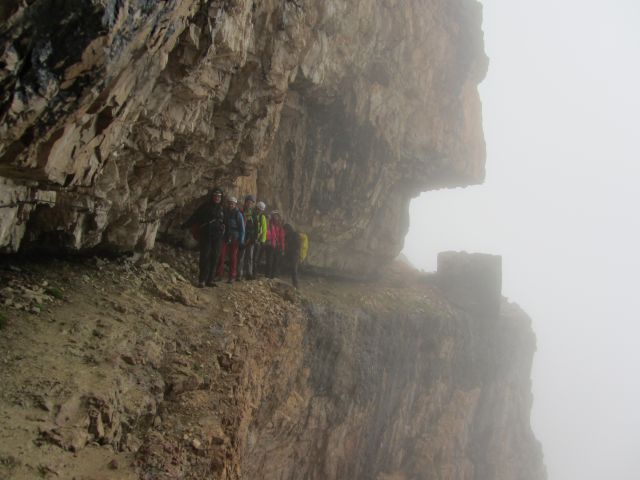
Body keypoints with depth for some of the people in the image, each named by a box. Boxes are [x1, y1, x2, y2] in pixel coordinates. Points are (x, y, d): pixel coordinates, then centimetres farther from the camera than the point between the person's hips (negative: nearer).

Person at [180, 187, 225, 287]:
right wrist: (184, 226, -11)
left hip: (217, 237, 4)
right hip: (205, 236, -4)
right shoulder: (205, 207, 1)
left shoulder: (222, 209, 13)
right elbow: (194, 217, -2)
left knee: (214, 258, 3)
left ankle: (209, 280, 9)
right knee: (205, 257, -8)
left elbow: (224, 223, 20)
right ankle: (202, 280, -7)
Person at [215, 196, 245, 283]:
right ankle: (219, 274, 2)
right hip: (225, 237, 4)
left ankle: (232, 276, 8)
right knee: (221, 255, -6)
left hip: (234, 238, -4)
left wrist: (241, 240, -10)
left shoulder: (238, 214, -4)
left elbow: (242, 228, -5)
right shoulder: (225, 213, 8)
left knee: (233, 257, 1)